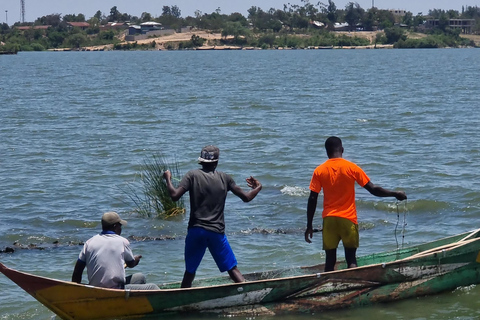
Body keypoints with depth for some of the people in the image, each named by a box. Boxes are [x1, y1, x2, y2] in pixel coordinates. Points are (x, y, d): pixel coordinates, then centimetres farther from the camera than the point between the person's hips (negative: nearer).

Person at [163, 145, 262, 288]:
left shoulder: (193, 175, -1)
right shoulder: (224, 178, 5)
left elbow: (175, 196, -11)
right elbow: (246, 197, 8)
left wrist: (168, 179, 6)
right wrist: (258, 187, 28)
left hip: (196, 231, -1)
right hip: (217, 232, 1)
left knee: (190, 272, 10)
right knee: (233, 269, 8)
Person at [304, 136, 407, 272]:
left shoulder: (319, 171, 0)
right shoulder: (351, 168, -4)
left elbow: (312, 200, -1)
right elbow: (373, 190, -4)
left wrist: (309, 226, 4)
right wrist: (395, 194, 8)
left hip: (328, 219, 1)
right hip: (348, 220, -1)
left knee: (330, 260, 7)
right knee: (351, 259, 4)